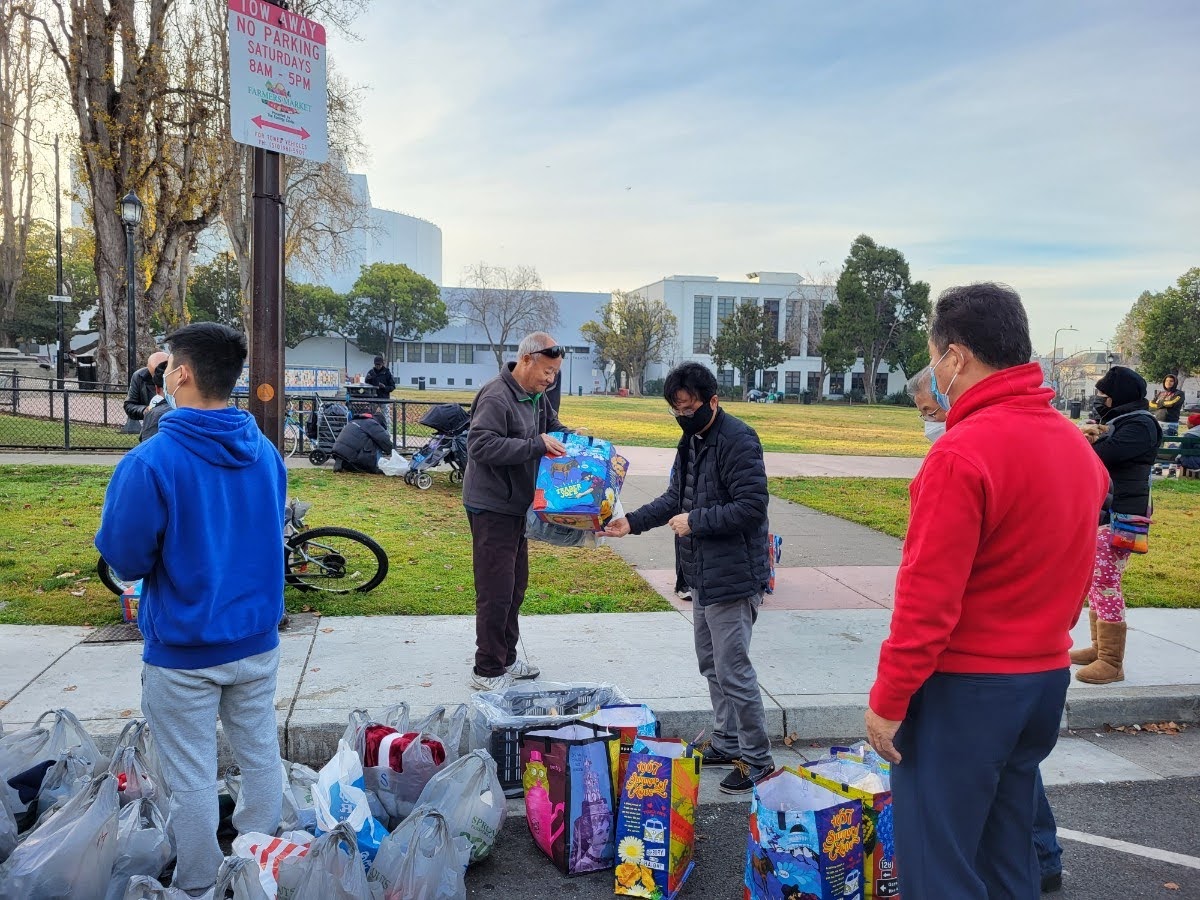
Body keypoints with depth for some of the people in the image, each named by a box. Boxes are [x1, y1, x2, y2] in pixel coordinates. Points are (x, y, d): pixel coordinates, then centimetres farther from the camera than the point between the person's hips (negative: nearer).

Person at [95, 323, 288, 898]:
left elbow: (126, 558, -12)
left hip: (183, 651, -5)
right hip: (256, 640, 6)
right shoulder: (266, 452, -1)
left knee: (192, 779, 9)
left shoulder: (152, 462, -20)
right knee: (260, 755, 19)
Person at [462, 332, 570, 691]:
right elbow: (480, 445, -29)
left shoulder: (537, 397, 10)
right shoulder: (495, 397, -20)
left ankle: (506, 658, 31)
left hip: (517, 505, 10)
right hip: (491, 508, -10)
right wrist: (536, 445, -29)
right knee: (496, 591, -5)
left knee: (516, 585, 18)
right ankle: (487, 671, 7)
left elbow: (554, 427, 24)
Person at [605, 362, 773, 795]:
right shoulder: (692, 441, 12)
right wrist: (632, 522, 7)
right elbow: (675, 497, 19)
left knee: (733, 670, -4)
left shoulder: (738, 441, -18)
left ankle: (758, 760, 10)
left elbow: (752, 507, -23)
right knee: (711, 665, 19)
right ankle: (727, 744, 34)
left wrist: (694, 521, -20)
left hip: (733, 579, -10)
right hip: (702, 576, 10)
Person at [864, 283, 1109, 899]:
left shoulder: (962, 453, -21)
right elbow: (1073, 575, 11)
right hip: (1047, 678, 8)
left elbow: (927, 598, -21)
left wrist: (888, 699, -13)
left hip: (964, 690, -8)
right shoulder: (1076, 444, 5)